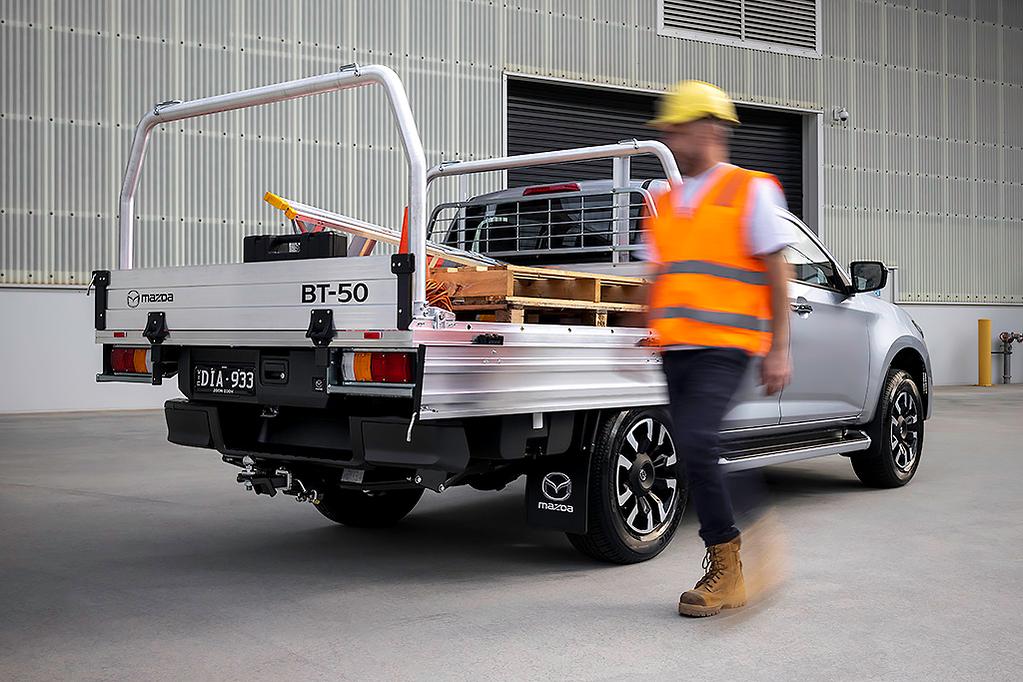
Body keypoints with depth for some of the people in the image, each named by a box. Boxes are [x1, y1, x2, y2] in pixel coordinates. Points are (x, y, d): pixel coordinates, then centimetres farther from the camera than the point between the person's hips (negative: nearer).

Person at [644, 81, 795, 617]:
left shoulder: (751, 191, 0)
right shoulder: (666, 202, 18)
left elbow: (777, 275, -3)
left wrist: (778, 351, -8)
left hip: (724, 347, -7)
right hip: (676, 350, 7)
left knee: (694, 446, -21)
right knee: (695, 457, 6)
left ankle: (726, 569, -7)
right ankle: (727, 570, 17)